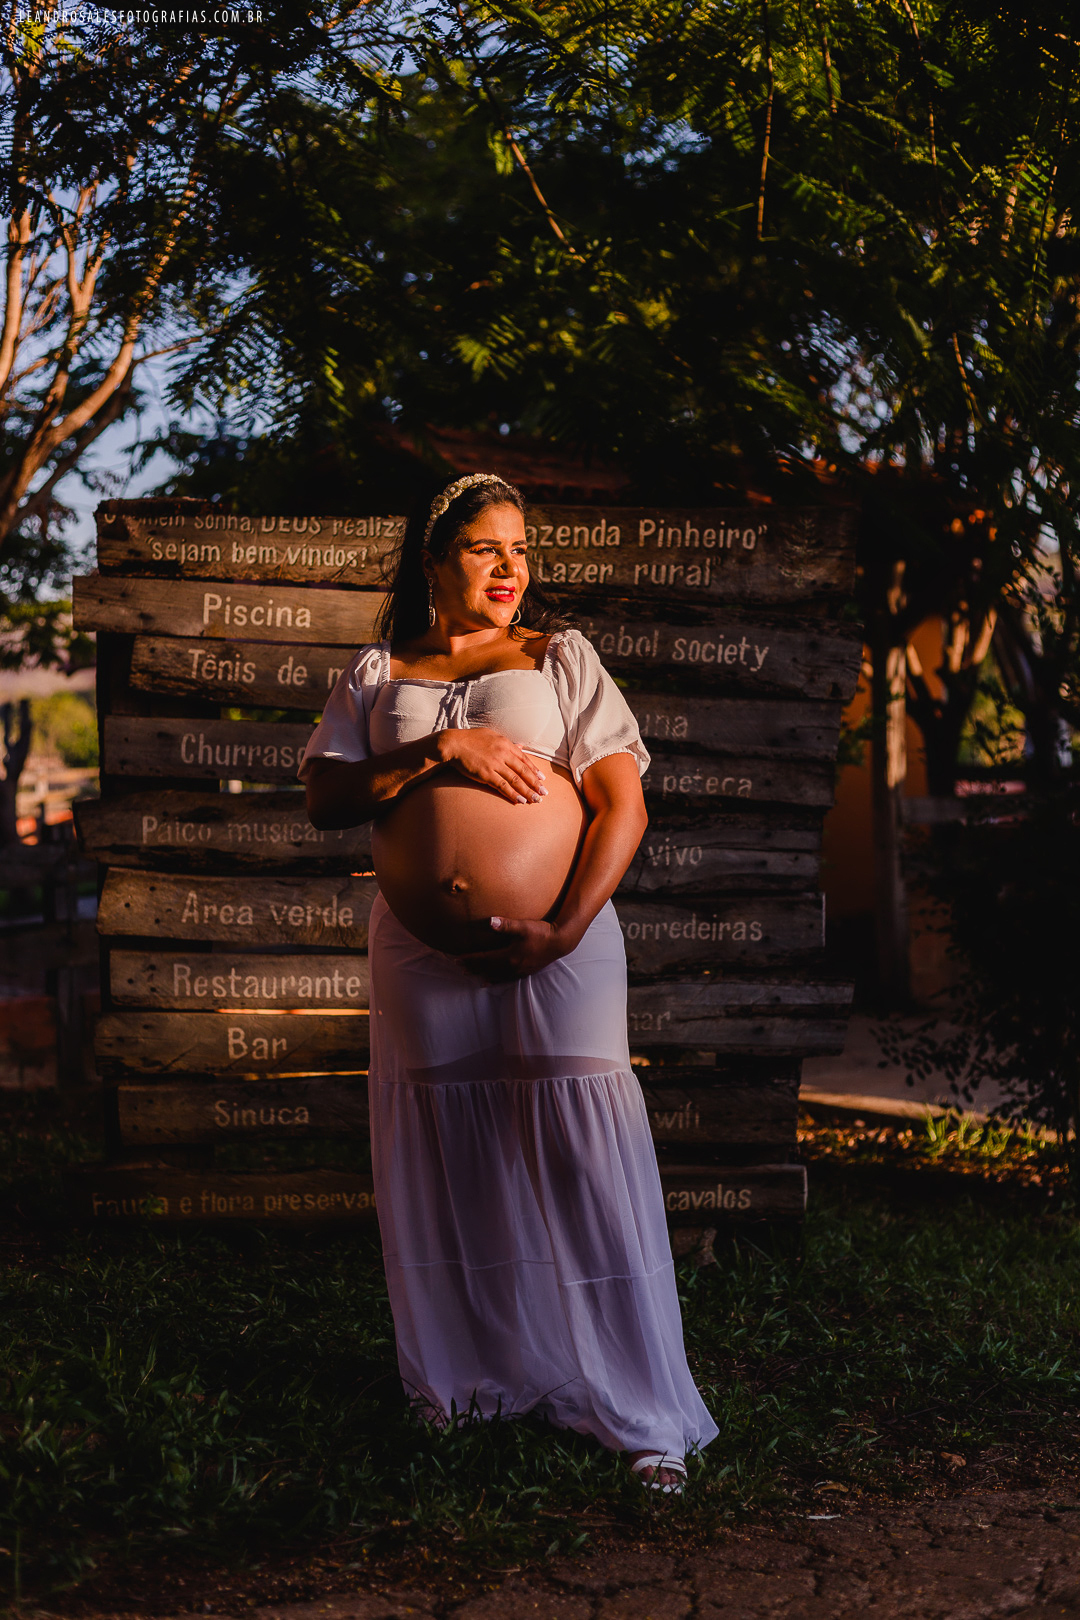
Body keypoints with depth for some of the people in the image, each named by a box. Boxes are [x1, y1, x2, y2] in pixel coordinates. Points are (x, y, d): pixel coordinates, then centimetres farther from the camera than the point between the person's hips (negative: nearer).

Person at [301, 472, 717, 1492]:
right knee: (445, 1165, 8)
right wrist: (440, 751, -12)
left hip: (559, 948, -2)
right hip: (423, 955, 2)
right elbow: (323, 800, 0)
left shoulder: (561, 658, 8)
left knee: (584, 1163, -7)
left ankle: (647, 1418, 0)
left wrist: (563, 930, -11)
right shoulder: (378, 675, 13)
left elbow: (624, 804, 1)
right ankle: (469, 1377, 26)